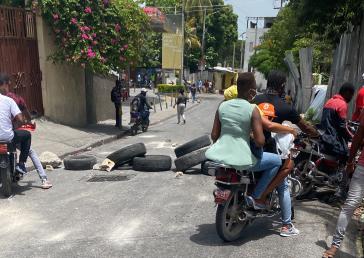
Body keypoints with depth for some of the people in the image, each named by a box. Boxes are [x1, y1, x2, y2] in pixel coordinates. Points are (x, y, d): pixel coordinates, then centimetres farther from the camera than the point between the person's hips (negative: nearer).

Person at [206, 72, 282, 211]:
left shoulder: (222, 106, 4)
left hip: (219, 156, 5)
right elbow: (260, 142, -13)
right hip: (241, 160, -4)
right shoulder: (253, 110, -9)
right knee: (276, 161, 15)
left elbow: (214, 135, 7)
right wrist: (254, 138, 9)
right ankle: (255, 197, 13)